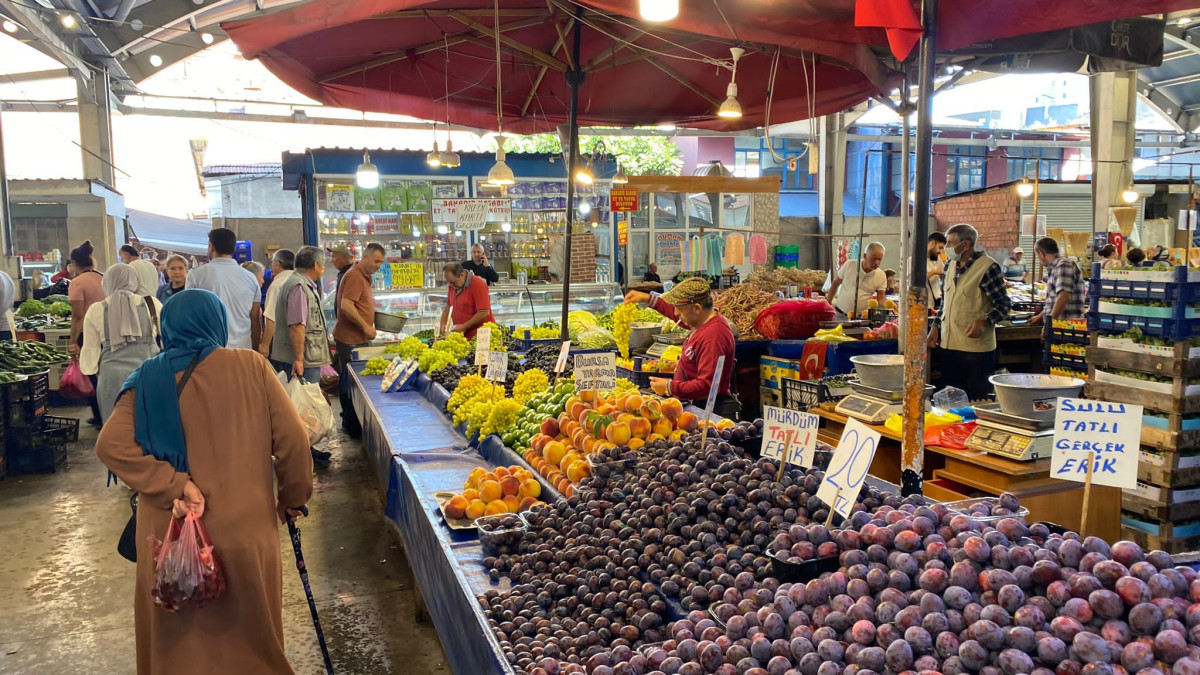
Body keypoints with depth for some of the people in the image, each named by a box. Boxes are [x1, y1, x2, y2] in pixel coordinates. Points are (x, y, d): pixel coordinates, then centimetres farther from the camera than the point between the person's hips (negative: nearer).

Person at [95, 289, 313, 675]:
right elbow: (292, 440, -7)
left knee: (176, 642, 22)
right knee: (251, 639, 19)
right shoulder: (251, 367, -6)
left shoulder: (149, 379, -2)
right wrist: (293, 497, 7)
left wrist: (174, 486, -14)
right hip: (245, 531, -1)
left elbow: (111, 445, -15)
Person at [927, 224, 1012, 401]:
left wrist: (984, 321, -27)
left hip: (976, 348, -7)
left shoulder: (988, 267, -10)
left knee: (977, 400, 1)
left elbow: (1004, 305, -10)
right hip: (947, 345, 7)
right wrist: (935, 326, 10)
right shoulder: (951, 266, 12)